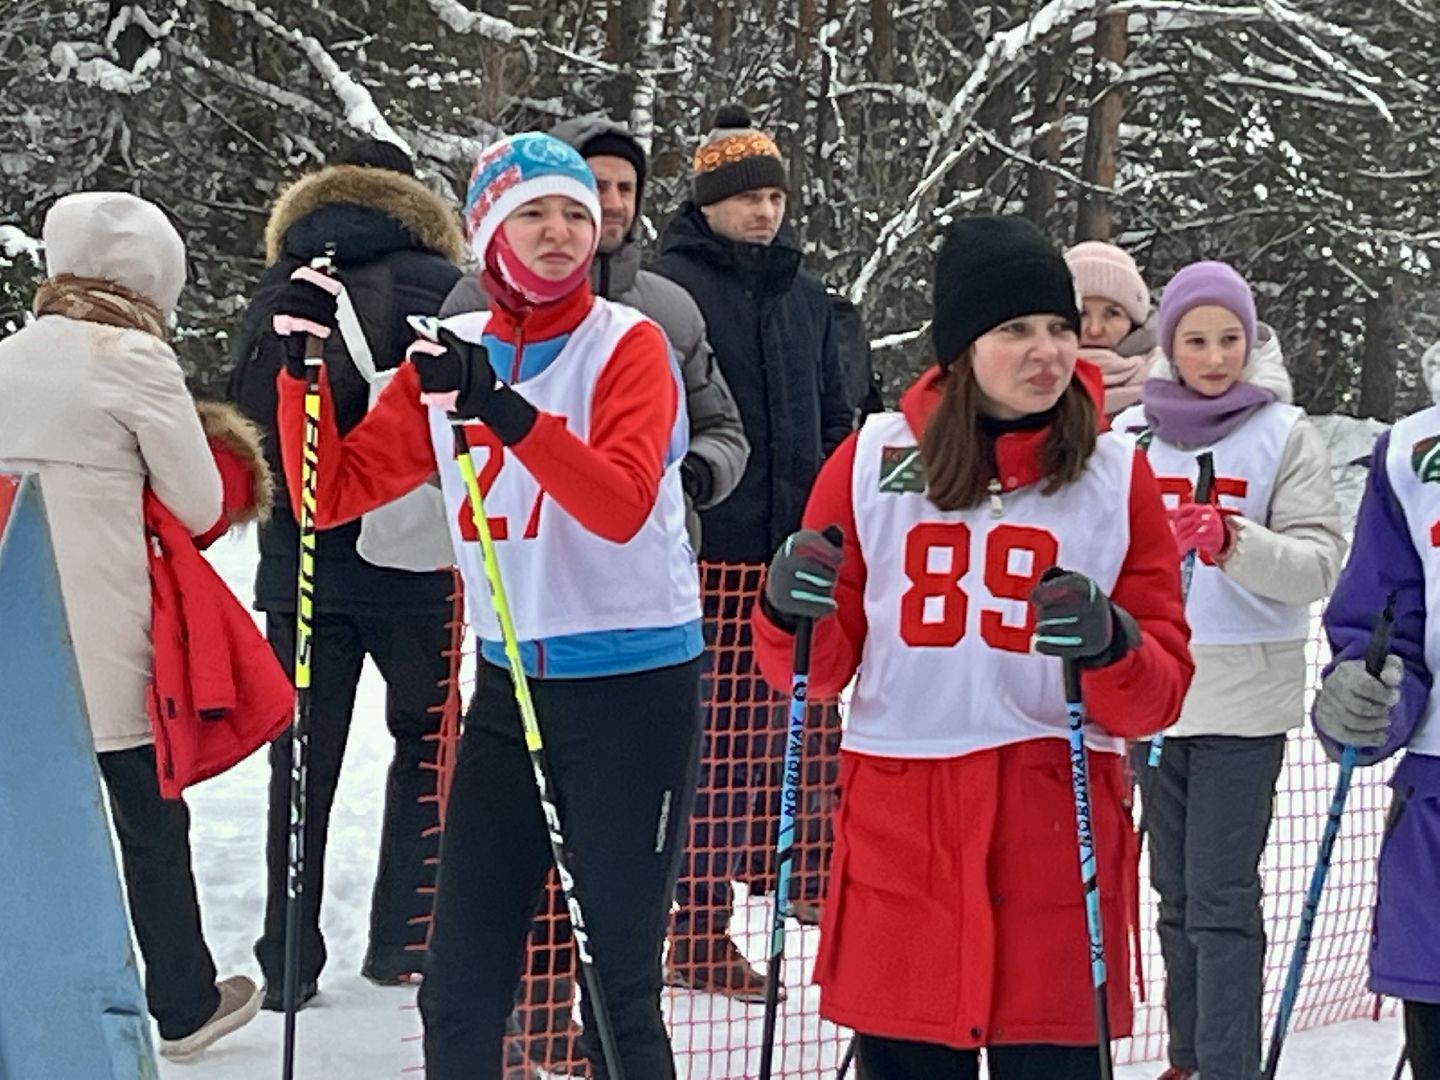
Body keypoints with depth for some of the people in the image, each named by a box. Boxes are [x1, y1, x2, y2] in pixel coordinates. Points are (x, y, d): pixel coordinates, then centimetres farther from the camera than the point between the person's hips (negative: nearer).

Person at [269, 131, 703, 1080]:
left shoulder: (629, 343, -7)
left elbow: (622, 505, -22)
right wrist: (303, 369, -9)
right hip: (509, 689, 5)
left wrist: (507, 412, -35)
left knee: (618, 991, 1)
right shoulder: (451, 356, 6)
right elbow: (337, 492, 5)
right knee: (460, 987, 9)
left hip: (634, 690, -4)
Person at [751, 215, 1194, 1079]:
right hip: (899, 825, 1)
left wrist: (1111, 647, -18)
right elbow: (819, 670, 10)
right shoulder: (875, 461, 5)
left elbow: (1161, 694, 3)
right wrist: (791, 616, -11)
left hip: (1058, 826, -1)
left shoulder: (1117, 475, 4)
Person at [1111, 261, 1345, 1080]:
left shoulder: (1285, 435, -3)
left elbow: (1319, 561, -10)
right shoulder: (1130, 435, 7)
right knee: (1176, 891, 12)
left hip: (1243, 698, -4)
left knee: (1222, 898, -8)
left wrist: (1235, 543, -26)